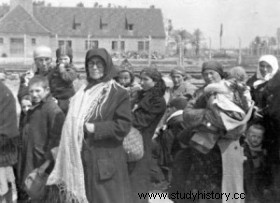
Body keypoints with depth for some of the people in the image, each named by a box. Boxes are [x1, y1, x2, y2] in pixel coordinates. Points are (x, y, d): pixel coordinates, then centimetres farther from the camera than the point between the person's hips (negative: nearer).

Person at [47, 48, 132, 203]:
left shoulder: (119, 93, -4)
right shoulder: (82, 92, 13)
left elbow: (123, 126, -12)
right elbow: (72, 123, 17)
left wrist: (94, 128, -16)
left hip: (106, 162, -5)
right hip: (81, 160, 5)